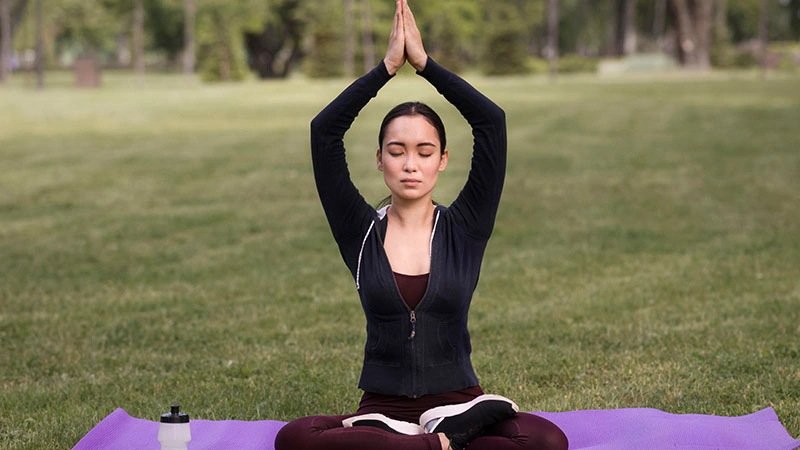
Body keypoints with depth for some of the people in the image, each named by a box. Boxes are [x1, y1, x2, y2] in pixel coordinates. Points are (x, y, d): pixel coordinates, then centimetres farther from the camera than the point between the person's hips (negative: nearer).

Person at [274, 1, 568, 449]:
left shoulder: (464, 228, 4)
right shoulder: (361, 232, 5)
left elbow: (492, 121, -6)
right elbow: (324, 132, -5)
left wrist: (424, 62, -6)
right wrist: (387, 67, -8)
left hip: (458, 403, 0)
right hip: (383, 409, 1)